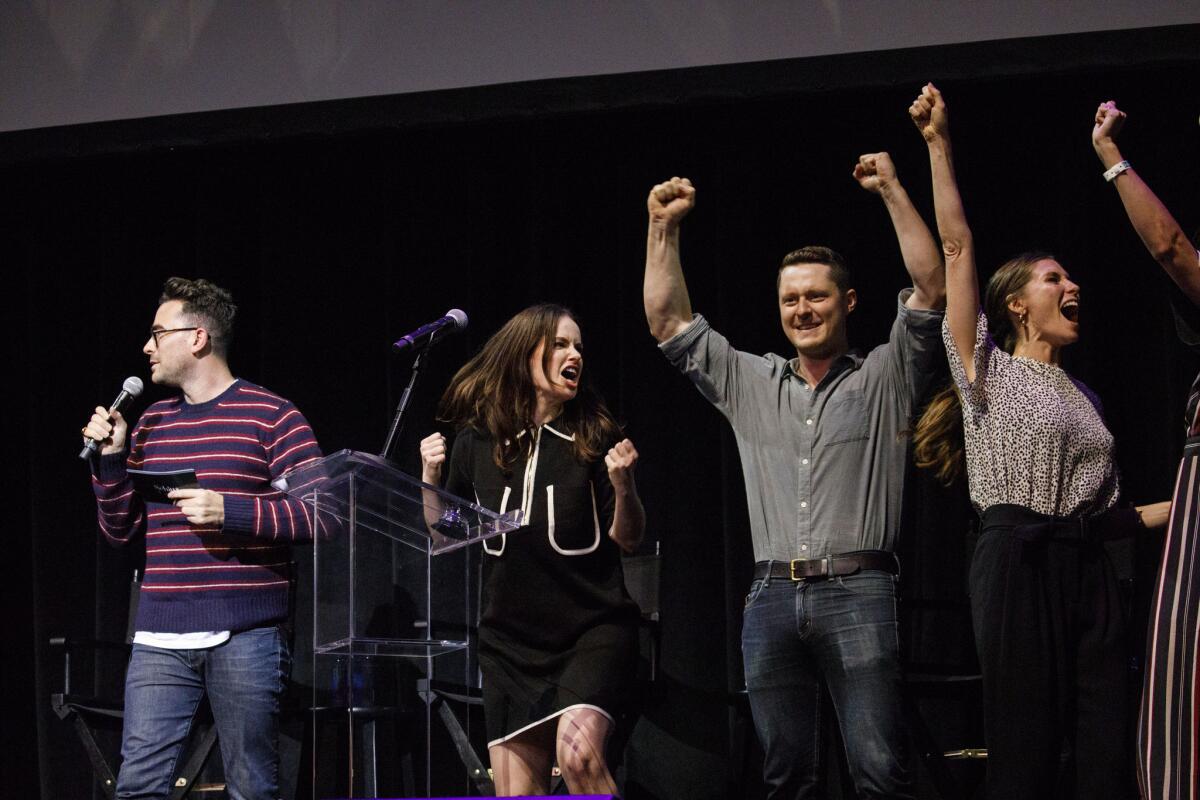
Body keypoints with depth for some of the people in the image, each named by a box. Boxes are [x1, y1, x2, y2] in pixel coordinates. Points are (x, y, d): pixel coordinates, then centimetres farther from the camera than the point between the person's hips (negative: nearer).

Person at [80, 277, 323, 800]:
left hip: (245, 637, -4)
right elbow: (120, 531, 18)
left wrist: (230, 511, -16)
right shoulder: (151, 424, 16)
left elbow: (318, 515, -7)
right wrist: (110, 460, 3)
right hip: (161, 639, 5)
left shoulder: (272, 418, -1)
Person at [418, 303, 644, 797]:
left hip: (592, 629, -3)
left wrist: (622, 485, -18)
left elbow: (628, 540, 0)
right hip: (510, 640, 3)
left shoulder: (593, 436, -1)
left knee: (577, 753, -27)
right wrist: (431, 478, -3)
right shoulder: (477, 442, 5)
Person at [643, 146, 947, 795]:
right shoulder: (749, 384, 19)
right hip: (773, 597, 4)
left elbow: (932, 290, -3)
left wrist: (892, 191, -5)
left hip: (858, 593, -4)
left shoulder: (885, 377, 8)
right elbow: (668, 322, 19)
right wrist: (663, 228, 13)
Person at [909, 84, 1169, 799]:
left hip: (1089, 573, 6)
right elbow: (957, 246, -3)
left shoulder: (1082, 396, 21)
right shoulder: (989, 370, 4)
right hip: (1020, 567, -6)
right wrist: (939, 147, -5)